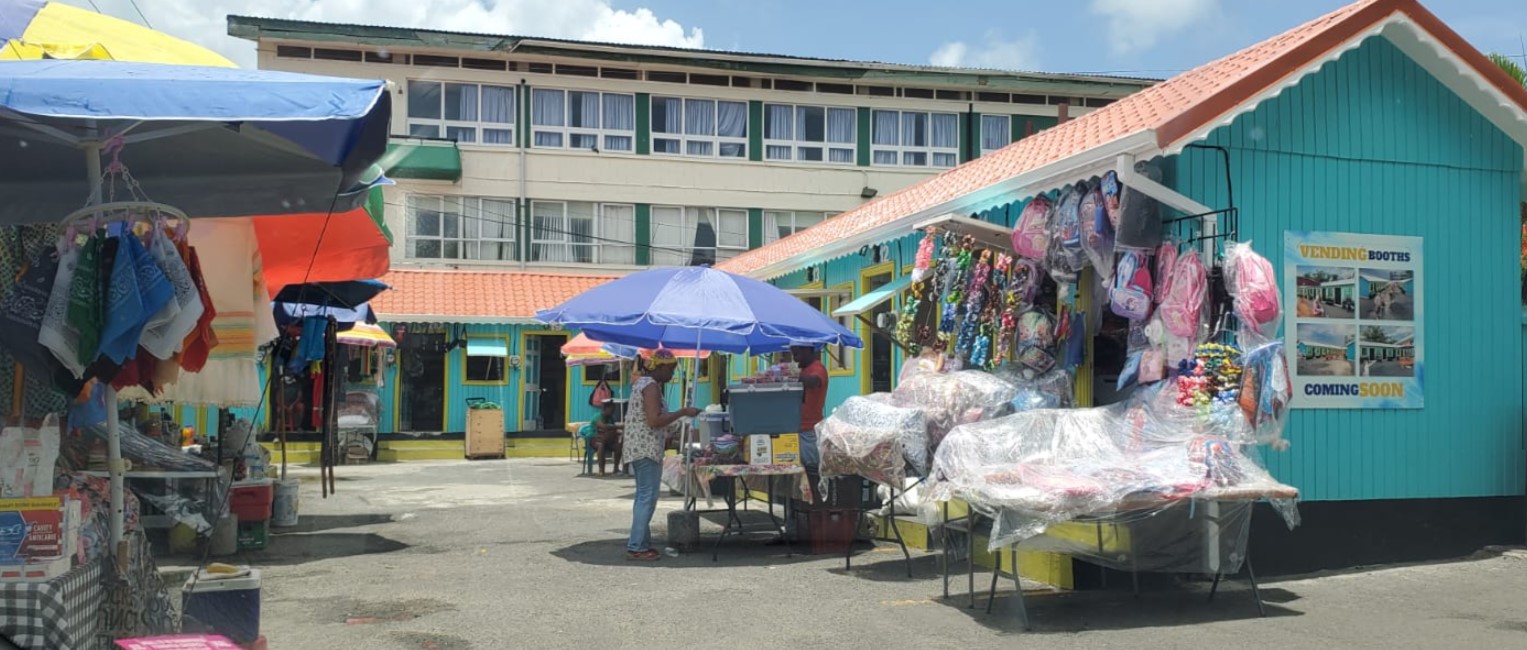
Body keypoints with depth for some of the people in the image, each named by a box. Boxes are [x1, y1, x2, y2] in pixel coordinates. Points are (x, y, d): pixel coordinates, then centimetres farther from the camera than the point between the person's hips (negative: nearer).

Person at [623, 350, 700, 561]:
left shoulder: (642, 382, 17)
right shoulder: (651, 386, -15)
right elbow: (654, 420, -23)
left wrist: (666, 440, 23)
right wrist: (682, 412, -17)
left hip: (638, 448, 11)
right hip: (647, 449, -11)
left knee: (643, 496, 14)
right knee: (647, 498, -8)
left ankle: (641, 543, 18)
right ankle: (636, 547, -7)